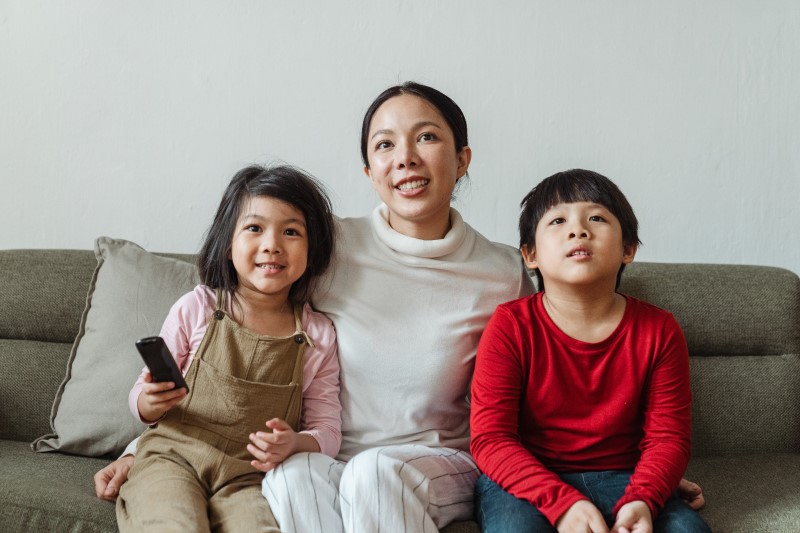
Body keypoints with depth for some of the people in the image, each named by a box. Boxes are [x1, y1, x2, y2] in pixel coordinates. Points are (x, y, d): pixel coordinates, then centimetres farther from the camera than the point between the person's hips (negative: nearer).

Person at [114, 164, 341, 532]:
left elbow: (327, 430, 7)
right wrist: (152, 402, -14)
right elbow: (142, 400, 10)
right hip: (174, 459, 0)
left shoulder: (318, 336, 4)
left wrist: (294, 443, -15)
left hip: (249, 476, 1)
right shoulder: (196, 309, 2)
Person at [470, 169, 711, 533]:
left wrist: (641, 501, -21)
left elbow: (667, 437, 0)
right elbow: (491, 438, -12)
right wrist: (562, 503, -26)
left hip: (619, 478, 3)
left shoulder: (659, 331, 0)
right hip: (526, 480, -2)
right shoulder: (510, 327, -8)